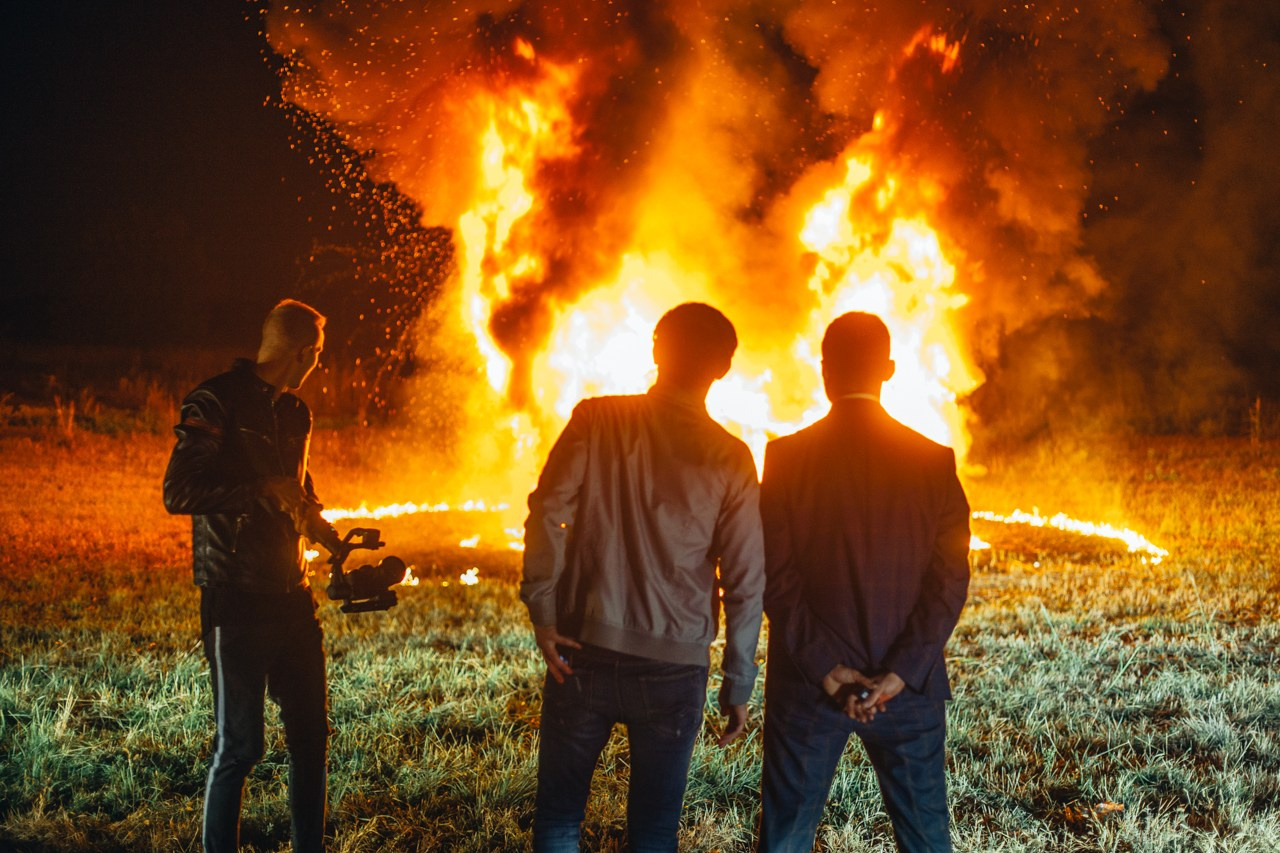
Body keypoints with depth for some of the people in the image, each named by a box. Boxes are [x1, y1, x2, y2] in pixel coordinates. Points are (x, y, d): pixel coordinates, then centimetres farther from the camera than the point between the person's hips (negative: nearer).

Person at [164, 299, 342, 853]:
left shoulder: (294, 414, 16)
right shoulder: (216, 404, -9)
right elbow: (178, 494, -18)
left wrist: (338, 545, 17)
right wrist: (262, 492, -18)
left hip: (292, 599, 7)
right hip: (236, 603, -7)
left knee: (311, 735, 11)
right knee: (239, 746, -3)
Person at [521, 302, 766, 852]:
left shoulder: (596, 420, 0)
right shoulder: (730, 460, 0)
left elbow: (548, 512, -11)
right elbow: (745, 584, 1)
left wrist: (542, 612, -7)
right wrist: (737, 688, 7)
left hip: (583, 651, 0)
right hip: (675, 665, 0)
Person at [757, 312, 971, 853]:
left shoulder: (788, 457, -6)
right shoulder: (932, 461, -2)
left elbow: (775, 576, -11)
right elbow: (951, 579, -8)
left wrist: (824, 668, -10)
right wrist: (901, 674, -11)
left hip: (806, 686, -1)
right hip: (909, 687, 1)